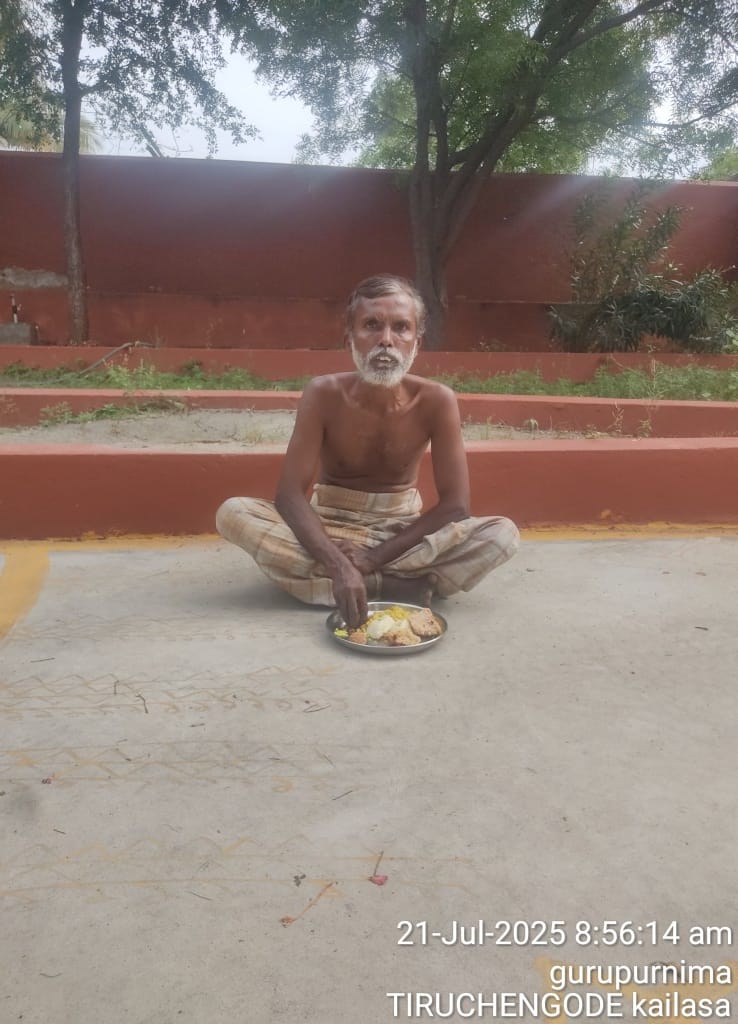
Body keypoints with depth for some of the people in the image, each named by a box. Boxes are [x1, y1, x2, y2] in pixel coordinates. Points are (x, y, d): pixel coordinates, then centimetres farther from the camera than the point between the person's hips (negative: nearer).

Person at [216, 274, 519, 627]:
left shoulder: (436, 400, -17)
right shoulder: (324, 394, -18)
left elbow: (454, 504, -17)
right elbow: (290, 493, -21)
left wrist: (376, 557, -23)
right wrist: (339, 565, -36)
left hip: (402, 531, 0)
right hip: (330, 530, 0)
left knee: (502, 534, -24)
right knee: (232, 513, -26)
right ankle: (397, 586, -25)